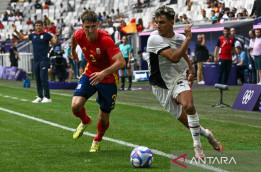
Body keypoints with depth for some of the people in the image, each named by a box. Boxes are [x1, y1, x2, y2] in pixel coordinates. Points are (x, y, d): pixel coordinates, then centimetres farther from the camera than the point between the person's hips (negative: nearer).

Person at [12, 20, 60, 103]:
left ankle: (47, 97, -8)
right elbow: (23, 37, 25)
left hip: (44, 60, -5)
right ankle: (40, 97, 13)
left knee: (43, 78, -11)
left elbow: (56, 42, -4)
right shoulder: (33, 35, 12)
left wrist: (57, 36, -21)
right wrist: (16, 31, 18)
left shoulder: (46, 35, -2)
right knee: (37, 79, 7)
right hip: (36, 60, 5)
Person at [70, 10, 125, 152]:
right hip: (90, 75, 3)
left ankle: (98, 140, 40)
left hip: (108, 80, -3)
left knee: (103, 119, 5)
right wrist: (73, 52, 31)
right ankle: (85, 121, 16)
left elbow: (121, 62, -38)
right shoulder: (79, 35, -14)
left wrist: (103, 73, -51)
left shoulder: (105, 40, -30)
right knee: (76, 105, -21)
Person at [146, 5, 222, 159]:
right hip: (161, 85, -2)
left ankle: (197, 146, -18)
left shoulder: (180, 38, -2)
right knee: (187, 122, 0)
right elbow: (174, 57, -32)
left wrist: (191, 70, 17)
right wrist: (188, 38, -29)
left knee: (188, 105, -31)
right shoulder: (154, 39, -20)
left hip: (178, 79, 2)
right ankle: (207, 133, 33)